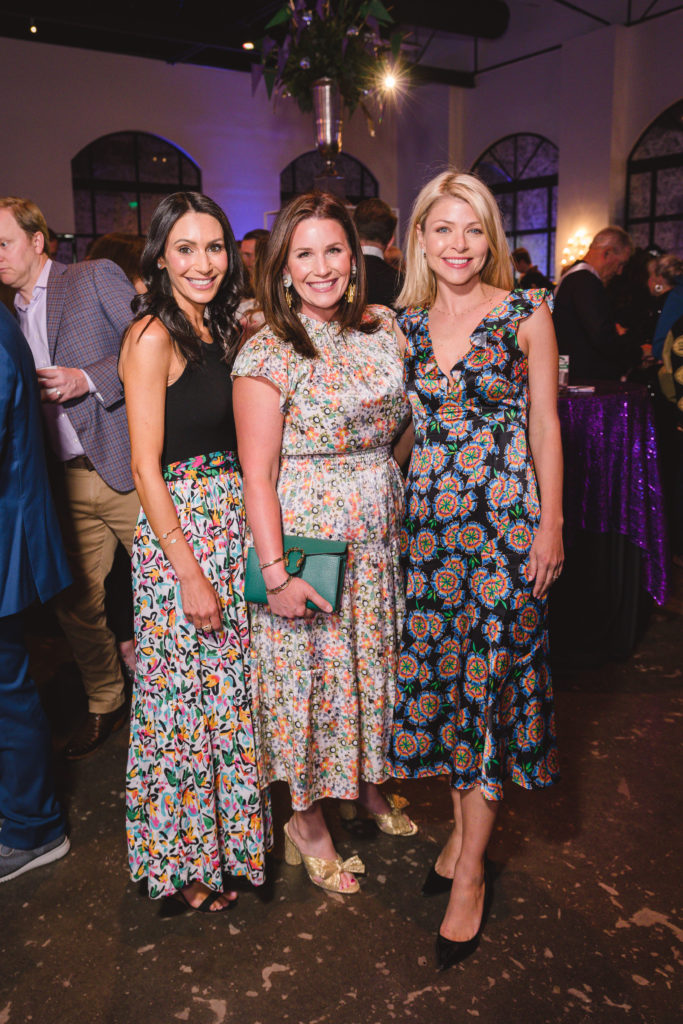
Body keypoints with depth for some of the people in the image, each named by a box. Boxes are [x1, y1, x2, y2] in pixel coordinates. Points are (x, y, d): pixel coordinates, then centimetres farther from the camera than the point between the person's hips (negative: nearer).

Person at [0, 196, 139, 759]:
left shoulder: (97, 277, 1)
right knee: (76, 602, 9)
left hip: (127, 470, -6)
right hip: (68, 481, 6)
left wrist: (88, 378, -15)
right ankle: (105, 705, 29)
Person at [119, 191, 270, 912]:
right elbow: (146, 467, -15)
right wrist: (190, 573, -17)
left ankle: (228, 833, 37)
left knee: (230, 689, 17)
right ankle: (181, 860, 27)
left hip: (231, 524, 8)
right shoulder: (153, 335, -12)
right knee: (181, 698, 6)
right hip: (177, 534, -7)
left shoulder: (218, 329, 12)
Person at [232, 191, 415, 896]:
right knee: (309, 674, 7)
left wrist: (393, 485, 4)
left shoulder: (381, 328, 4)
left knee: (373, 662, 18)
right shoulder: (268, 351, -13)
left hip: (378, 532, 6)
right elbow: (257, 474, -15)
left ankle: (368, 785, 44)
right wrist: (274, 571, -18)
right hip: (306, 535, -5)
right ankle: (306, 820, 30)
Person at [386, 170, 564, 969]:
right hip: (429, 517, 4)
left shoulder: (526, 315, -2)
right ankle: (461, 825, 31)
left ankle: (471, 871, 14)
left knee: (489, 677, 0)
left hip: (504, 517, -4)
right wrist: (395, 508, 8)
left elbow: (545, 425, -1)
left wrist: (550, 523, -5)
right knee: (437, 671, 9)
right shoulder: (405, 322, 8)